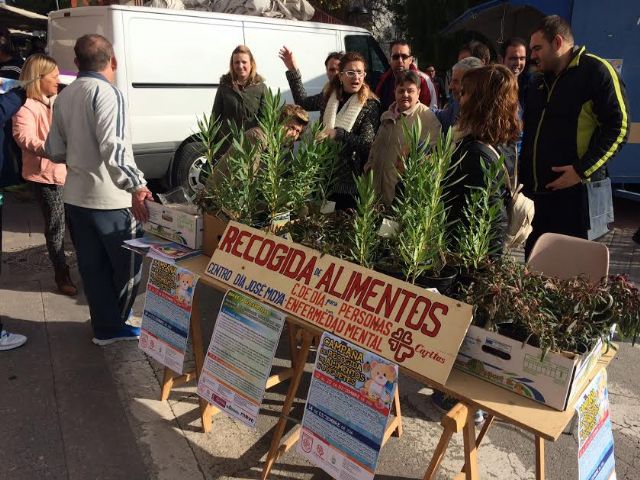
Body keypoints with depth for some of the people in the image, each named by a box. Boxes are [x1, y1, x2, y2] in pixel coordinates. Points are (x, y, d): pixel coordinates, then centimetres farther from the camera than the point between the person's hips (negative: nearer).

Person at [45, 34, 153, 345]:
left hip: (75, 197, 8)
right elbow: (113, 148, -29)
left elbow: (54, 151, 12)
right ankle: (116, 324, 24)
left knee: (93, 267, 14)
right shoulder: (106, 92, -14)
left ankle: (105, 327, 23)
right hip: (110, 199, -7)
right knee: (129, 265, 11)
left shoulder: (63, 97, 9)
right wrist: (136, 185, -31)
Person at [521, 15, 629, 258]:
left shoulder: (596, 71, -7)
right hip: (535, 191, 8)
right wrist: (524, 178, 16)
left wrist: (582, 170, -19)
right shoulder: (540, 82, 18)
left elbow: (618, 127, -13)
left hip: (575, 193, -7)